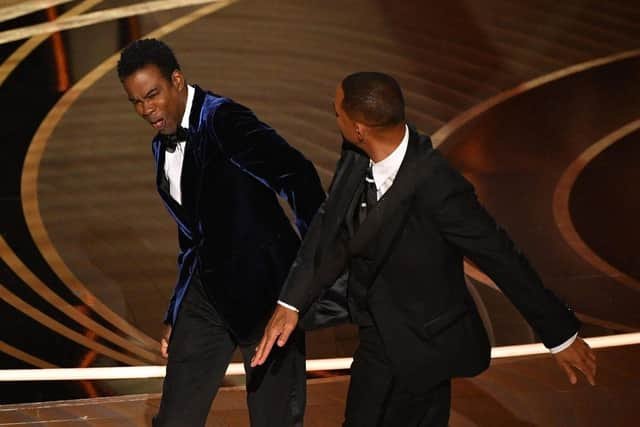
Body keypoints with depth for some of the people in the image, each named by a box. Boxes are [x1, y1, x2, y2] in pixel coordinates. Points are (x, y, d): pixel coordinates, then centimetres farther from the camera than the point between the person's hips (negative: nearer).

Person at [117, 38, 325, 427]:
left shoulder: (223, 119, -15)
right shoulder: (163, 146, 11)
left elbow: (297, 175, -26)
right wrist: (176, 315, 20)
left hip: (263, 288, -8)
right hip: (208, 291, 8)